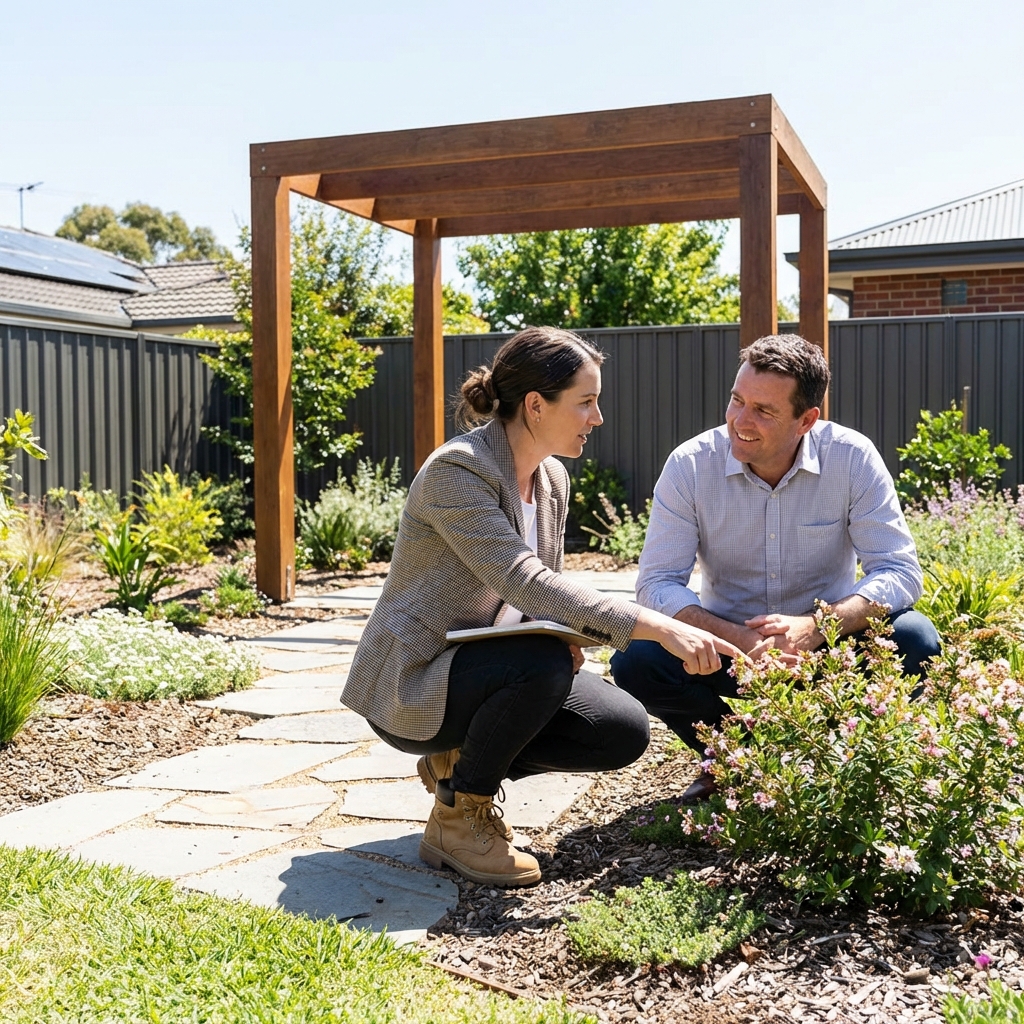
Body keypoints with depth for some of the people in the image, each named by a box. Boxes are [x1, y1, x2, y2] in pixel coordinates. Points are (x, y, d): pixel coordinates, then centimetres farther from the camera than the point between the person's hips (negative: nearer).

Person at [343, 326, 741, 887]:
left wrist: (566, 634, -13)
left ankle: (461, 761, 10)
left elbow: (543, 588, 12)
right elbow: (524, 582, -34)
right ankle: (456, 819, -12)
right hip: (409, 683, -8)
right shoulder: (456, 471, -22)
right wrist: (655, 626, -38)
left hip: (482, 663, 8)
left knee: (625, 732, -9)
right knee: (543, 666, -35)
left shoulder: (552, 479, 5)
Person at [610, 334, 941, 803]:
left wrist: (817, 627, -35)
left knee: (913, 640, -28)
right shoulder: (690, 465, -14)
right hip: (729, 642, 0)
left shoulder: (853, 458, -14)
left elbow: (899, 570, -16)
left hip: (828, 642, 0)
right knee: (636, 661, -26)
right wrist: (736, 638, -33)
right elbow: (656, 583, -15)